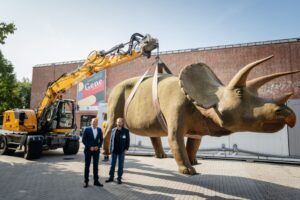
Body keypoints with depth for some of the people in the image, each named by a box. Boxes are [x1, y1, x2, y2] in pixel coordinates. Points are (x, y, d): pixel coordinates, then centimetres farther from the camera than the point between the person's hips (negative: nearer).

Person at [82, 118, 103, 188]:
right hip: (88, 150, -2)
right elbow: (84, 140, -6)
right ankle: (86, 181, 15)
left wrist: (98, 146, -7)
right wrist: (90, 147, -13)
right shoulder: (87, 130, -4)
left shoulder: (99, 130, 5)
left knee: (96, 166, 8)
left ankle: (96, 181, 16)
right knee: (87, 166, 5)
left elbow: (101, 139, 8)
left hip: (96, 150, 3)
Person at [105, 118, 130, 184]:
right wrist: (111, 148, 1)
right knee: (112, 164, 8)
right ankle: (111, 177, 20)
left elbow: (128, 140, -1)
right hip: (114, 151, 2)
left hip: (121, 151, -2)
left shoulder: (126, 131, -1)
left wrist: (126, 149, -8)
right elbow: (111, 140, 7)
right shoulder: (113, 130, 5)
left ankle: (119, 178, 16)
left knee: (121, 165, 6)